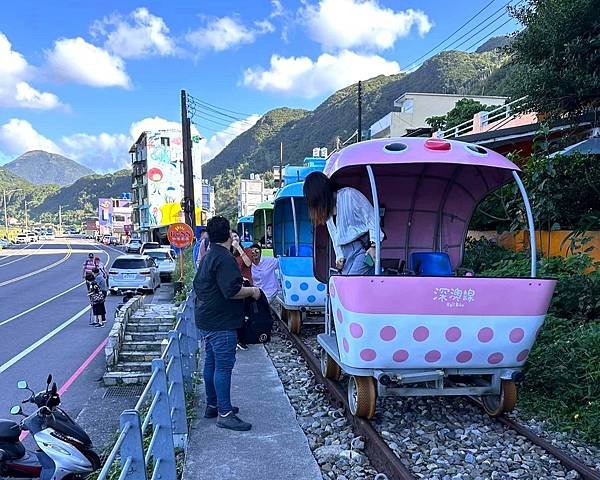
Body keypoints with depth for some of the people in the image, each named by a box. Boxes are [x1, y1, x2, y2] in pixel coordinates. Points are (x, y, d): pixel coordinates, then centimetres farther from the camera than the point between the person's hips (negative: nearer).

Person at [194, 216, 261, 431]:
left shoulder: (208, 257, 15)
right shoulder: (224, 258, -19)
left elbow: (198, 285, 25)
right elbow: (232, 291, -27)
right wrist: (252, 291, -12)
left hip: (206, 319, 11)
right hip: (221, 322, -11)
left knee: (211, 362, 16)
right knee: (224, 366, -7)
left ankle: (212, 405, 27)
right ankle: (225, 414, -3)